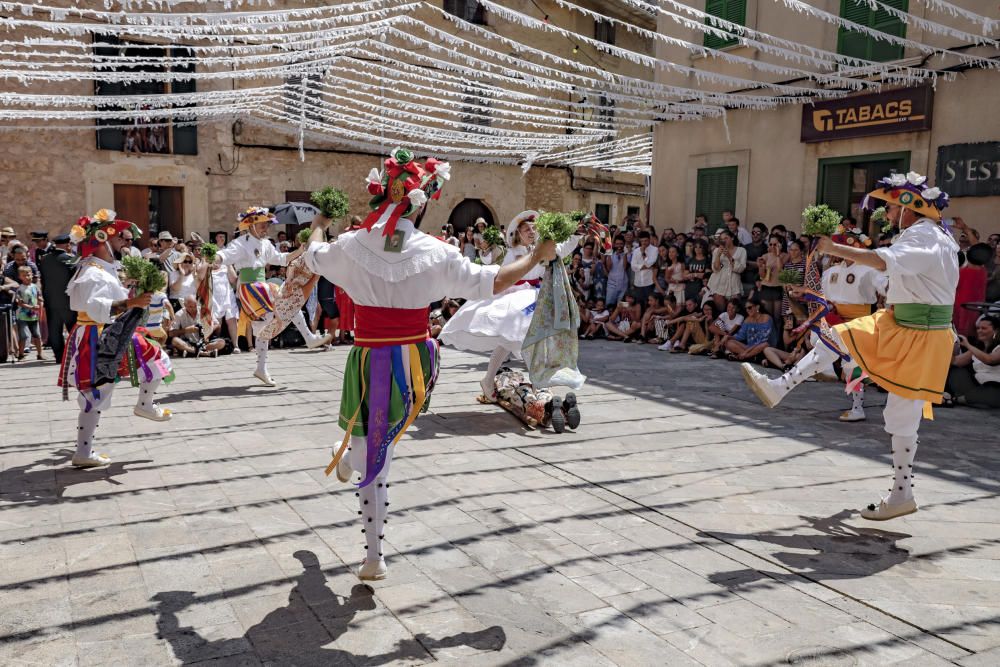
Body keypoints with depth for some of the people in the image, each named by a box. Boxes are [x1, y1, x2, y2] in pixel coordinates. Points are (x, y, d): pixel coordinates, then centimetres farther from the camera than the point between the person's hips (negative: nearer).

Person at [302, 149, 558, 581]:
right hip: (416, 365, 1)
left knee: (374, 462, 9)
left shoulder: (352, 246, -6)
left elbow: (314, 257, 16)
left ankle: (374, 556, 20)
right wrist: (536, 256, 9)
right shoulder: (435, 254, -10)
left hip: (370, 362, 0)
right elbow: (493, 282, -6)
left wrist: (319, 227, 38)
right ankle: (350, 458, 61)